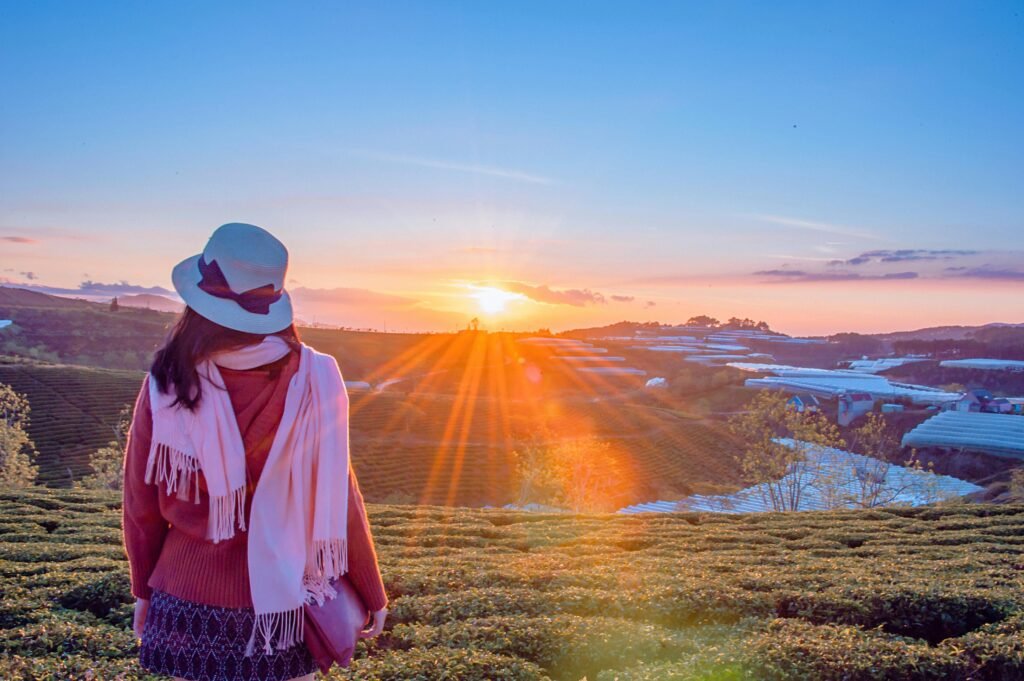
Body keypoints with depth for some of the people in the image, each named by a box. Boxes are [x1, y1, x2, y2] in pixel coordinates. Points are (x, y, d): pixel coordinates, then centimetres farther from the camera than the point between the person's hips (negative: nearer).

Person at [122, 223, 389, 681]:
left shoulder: (165, 386, -12)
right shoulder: (312, 381, -14)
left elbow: (142, 505, -1)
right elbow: (339, 500, -9)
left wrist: (144, 591, 15)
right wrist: (372, 593, 3)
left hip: (188, 596, 1)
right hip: (284, 600, 0)